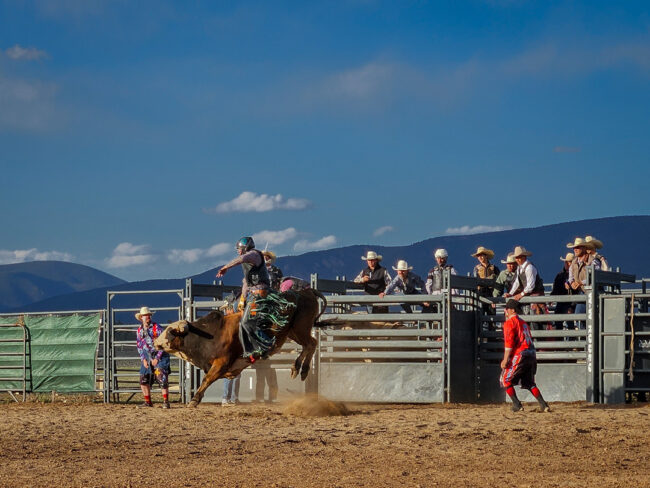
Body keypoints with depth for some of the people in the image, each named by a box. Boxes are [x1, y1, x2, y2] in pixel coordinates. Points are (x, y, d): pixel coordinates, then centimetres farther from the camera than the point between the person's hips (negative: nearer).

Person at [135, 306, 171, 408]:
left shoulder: (156, 328, -9)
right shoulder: (139, 331, 7)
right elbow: (139, 346, 13)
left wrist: (157, 358, -12)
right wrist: (143, 359, 1)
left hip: (160, 356, -5)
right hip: (147, 356, 5)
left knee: (162, 379, -13)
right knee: (143, 380, 1)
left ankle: (165, 402, -8)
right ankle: (148, 402, 14)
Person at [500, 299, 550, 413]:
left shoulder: (510, 322, -4)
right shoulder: (523, 323, 22)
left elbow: (509, 343, -13)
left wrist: (505, 360, -15)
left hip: (520, 355, -8)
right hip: (532, 355, 8)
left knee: (506, 379, 4)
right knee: (530, 383, 15)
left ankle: (517, 405, -2)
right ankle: (543, 405, 4)